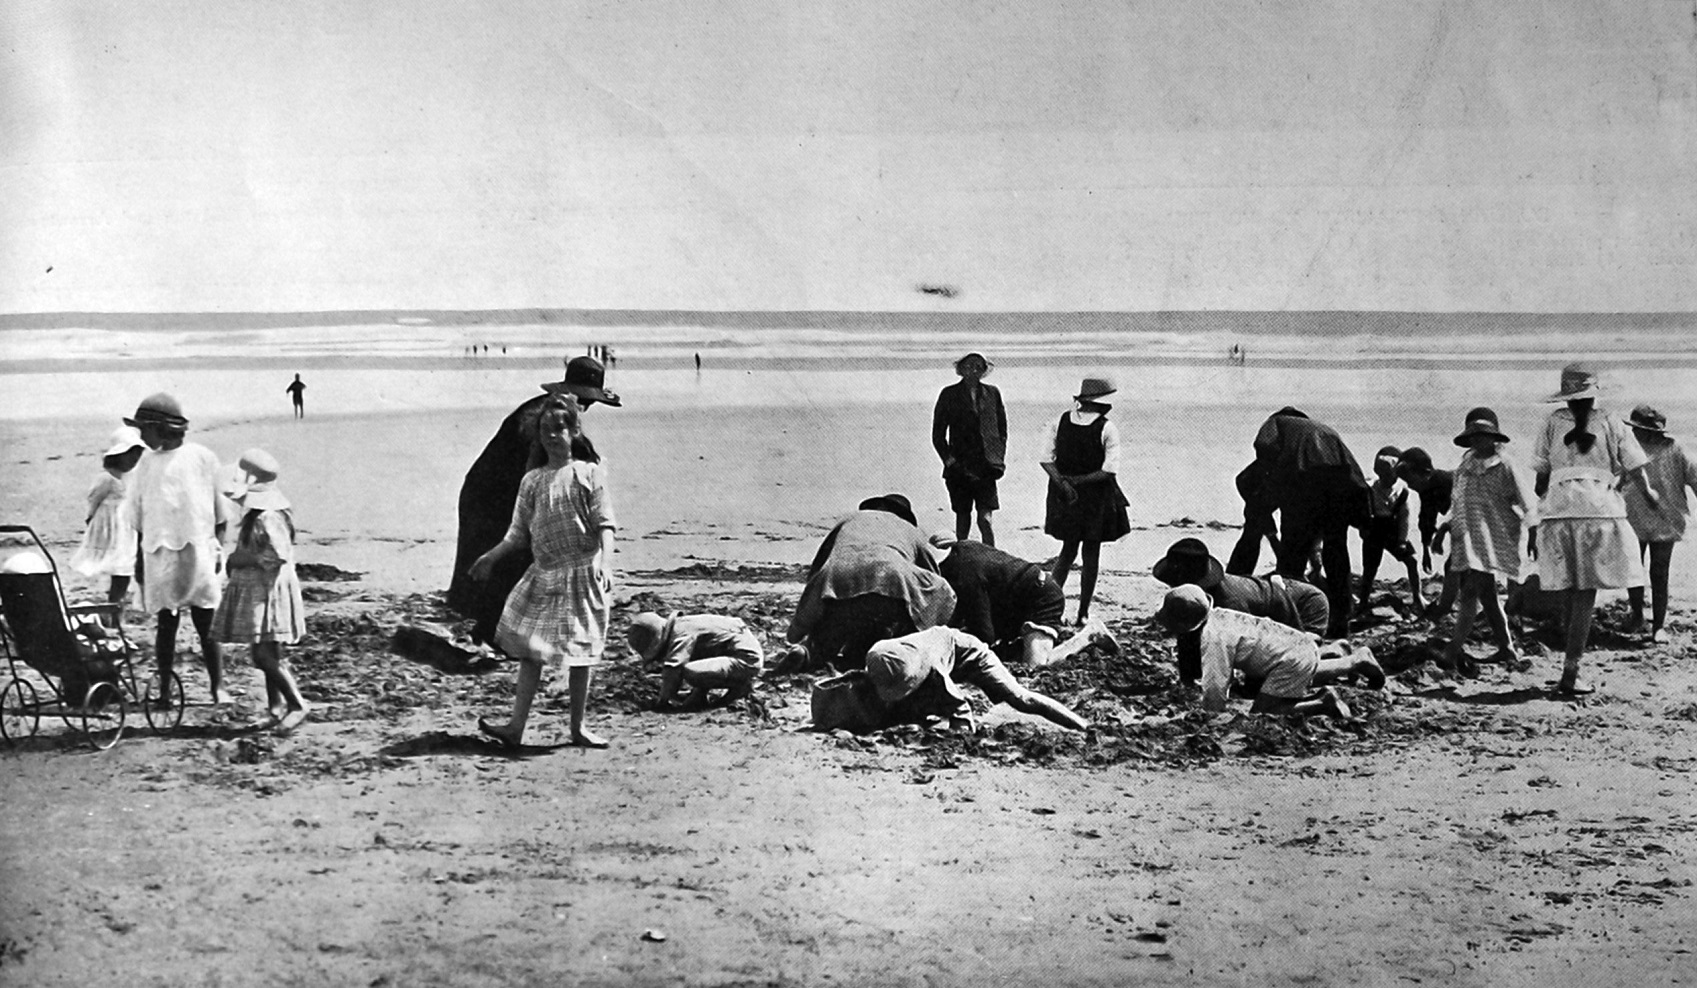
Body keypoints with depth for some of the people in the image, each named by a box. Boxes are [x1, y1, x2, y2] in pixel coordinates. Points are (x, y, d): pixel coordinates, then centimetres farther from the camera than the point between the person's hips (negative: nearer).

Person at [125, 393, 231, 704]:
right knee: (165, 624, 4)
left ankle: (218, 687, 2)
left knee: (206, 625, 0)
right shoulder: (147, 463, 8)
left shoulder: (202, 458, 0)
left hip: (197, 550, -2)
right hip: (159, 554, 2)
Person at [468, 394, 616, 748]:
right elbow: (519, 532, 13)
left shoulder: (589, 473, -2)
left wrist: (605, 561, -21)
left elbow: (605, 524, -8)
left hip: (582, 573, -3)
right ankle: (516, 726, -1)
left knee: (580, 652, 4)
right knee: (529, 650, -1)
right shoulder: (532, 480, 8)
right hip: (543, 575, 3)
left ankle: (578, 727, 14)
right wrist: (492, 557, 4)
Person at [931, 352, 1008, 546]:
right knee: (962, 517, 9)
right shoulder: (949, 395, 2)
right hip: (960, 467, 0)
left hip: (985, 467, 0)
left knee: (985, 519, -9)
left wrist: (999, 459, 5)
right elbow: (938, 434, 3)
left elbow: (1002, 429, 15)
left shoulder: (992, 394, 8)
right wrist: (949, 461, -6)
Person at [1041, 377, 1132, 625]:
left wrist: (1063, 481, -10)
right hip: (1095, 499, -4)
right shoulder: (1107, 429, -14)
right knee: (1091, 555, 9)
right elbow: (1108, 471, -18)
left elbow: (1047, 460, -3)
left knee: (1068, 548, 19)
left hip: (1065, 495, 4)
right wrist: (1078, 481, -13)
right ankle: (1083, 613, 12)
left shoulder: (1061, 422, -2)